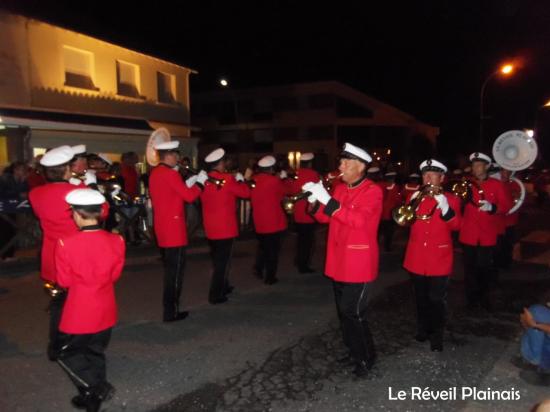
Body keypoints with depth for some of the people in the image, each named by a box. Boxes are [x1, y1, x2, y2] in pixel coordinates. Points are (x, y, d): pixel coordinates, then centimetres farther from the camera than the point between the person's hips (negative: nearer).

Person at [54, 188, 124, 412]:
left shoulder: (66, 244, -21)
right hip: (105, 310, 4)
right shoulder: (116, 241, -12)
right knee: (95, 352, 21)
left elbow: (64, 281, -9)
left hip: (79, 313, -4)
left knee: (68, 353, 18)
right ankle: (94, 394, 30)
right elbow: (115, 275, 0)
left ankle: (98, 387, 8)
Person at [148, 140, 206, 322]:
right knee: (175, 270, -1)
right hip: (173, 228, -10)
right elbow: (189, 196, -16)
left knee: (170, 268, 19)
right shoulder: (170, 174, -17)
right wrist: (200, 181, -2)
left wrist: (188, 183, 13)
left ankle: (170, 306, 30)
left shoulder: (155, 173, 12)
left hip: (163, 227, 10)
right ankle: (171, 312, 7)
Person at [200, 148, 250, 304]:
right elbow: (246, 193, -6)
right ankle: (216, 295, 4)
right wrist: (240, 180, 10)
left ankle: (223, 287, 36)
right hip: (225, 227, -7)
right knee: (222, 262, 2)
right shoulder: (227, 179, -15)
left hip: (210, 228, 7)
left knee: (218, 260, 20)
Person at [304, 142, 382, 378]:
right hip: (338, 262, 7)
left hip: (359, 264, -7)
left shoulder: (372, 191, -12)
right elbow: (325, 218, 9)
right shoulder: (340, 189, 9)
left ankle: (366, 358, 17)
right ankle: (354, 352, 33)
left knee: (353, 313, -3)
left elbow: (359, 220, -27)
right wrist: (315, 201, -10)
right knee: (344, 312, 16)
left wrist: (329, 200, -32)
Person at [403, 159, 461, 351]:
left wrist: (445, 207, -30)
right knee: (421, 298, 15)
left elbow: (456, 225, -14)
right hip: (416, 258, 3)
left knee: (437, 299, 2)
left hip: (439, 258, -3)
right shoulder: (416, 197, 6)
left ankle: (437, 336, 17)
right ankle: (423, 329, 32)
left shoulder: (451, 199, -1)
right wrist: (411, 205, -18)